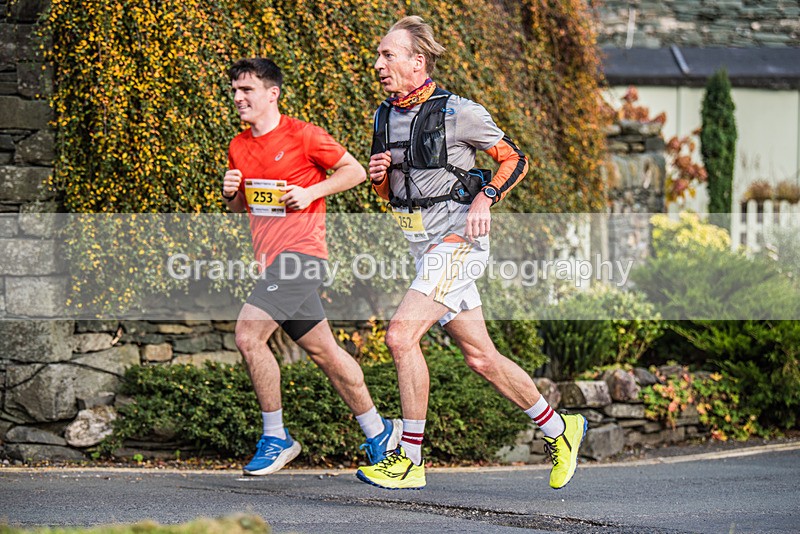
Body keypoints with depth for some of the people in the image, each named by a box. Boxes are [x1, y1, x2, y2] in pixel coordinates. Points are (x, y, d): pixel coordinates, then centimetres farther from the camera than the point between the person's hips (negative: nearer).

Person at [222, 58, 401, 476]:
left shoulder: (302, 135, -6)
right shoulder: (239, 147, 14)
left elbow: (354, 171, -1)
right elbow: (241, 206, 25)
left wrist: (311, 192, -12)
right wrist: (231, 194, 3)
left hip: (300, 252, -8)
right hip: (271, 259, 8)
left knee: (248, 335, -19)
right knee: (323, 350, 12)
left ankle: (276, 438, -8)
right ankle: (378, 430, 23)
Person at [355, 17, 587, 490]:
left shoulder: (457, 113, -10)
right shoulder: (385, 117, 11)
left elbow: (515, 159, -2)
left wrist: (486, 197, -17)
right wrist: (380, 176, -1)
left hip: (459, 240, -8)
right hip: (425, 246, 8)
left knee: (401, 334, -19)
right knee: (482, 358, 10)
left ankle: (410, 460, -13)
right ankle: (560, 429, 26)